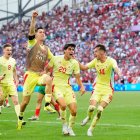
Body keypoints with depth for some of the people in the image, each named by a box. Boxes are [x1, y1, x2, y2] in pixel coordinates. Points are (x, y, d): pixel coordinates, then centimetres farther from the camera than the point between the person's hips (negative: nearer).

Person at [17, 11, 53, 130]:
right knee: (26, 101, 1)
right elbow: (31, 32, -18)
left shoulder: (46, 49, 14)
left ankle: (47, 104, -33)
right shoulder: (32, 43, 0)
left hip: (40, 75, 3)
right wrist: (33, 19, -32)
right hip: (30, 74, -3)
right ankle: (20, 117, 28)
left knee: (49, 80, -34)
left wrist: (46, 71, 6)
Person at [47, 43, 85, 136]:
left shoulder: (74, 63, 0)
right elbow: (47, 69, 10)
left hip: (67, 87, 3)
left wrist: (82, 86, -12)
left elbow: (78, 77, 5)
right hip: (56, 86, -3)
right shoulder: (55, 59, -4)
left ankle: (70, 128, 18)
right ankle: (64, 124, -5)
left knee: (74, 110, -8)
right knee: (63, 104, -29)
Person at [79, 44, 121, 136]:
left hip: (108, 89, -3)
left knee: (100, 110, -12)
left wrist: (119, 72, -60)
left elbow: (116, 68, -37)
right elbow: (84, 67, 10)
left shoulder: (111, 61, -16)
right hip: (97, 87, 4)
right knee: (92, 107, -13)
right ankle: (88, 117, 23)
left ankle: (91, 129, 5)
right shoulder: (96, 61, 1)